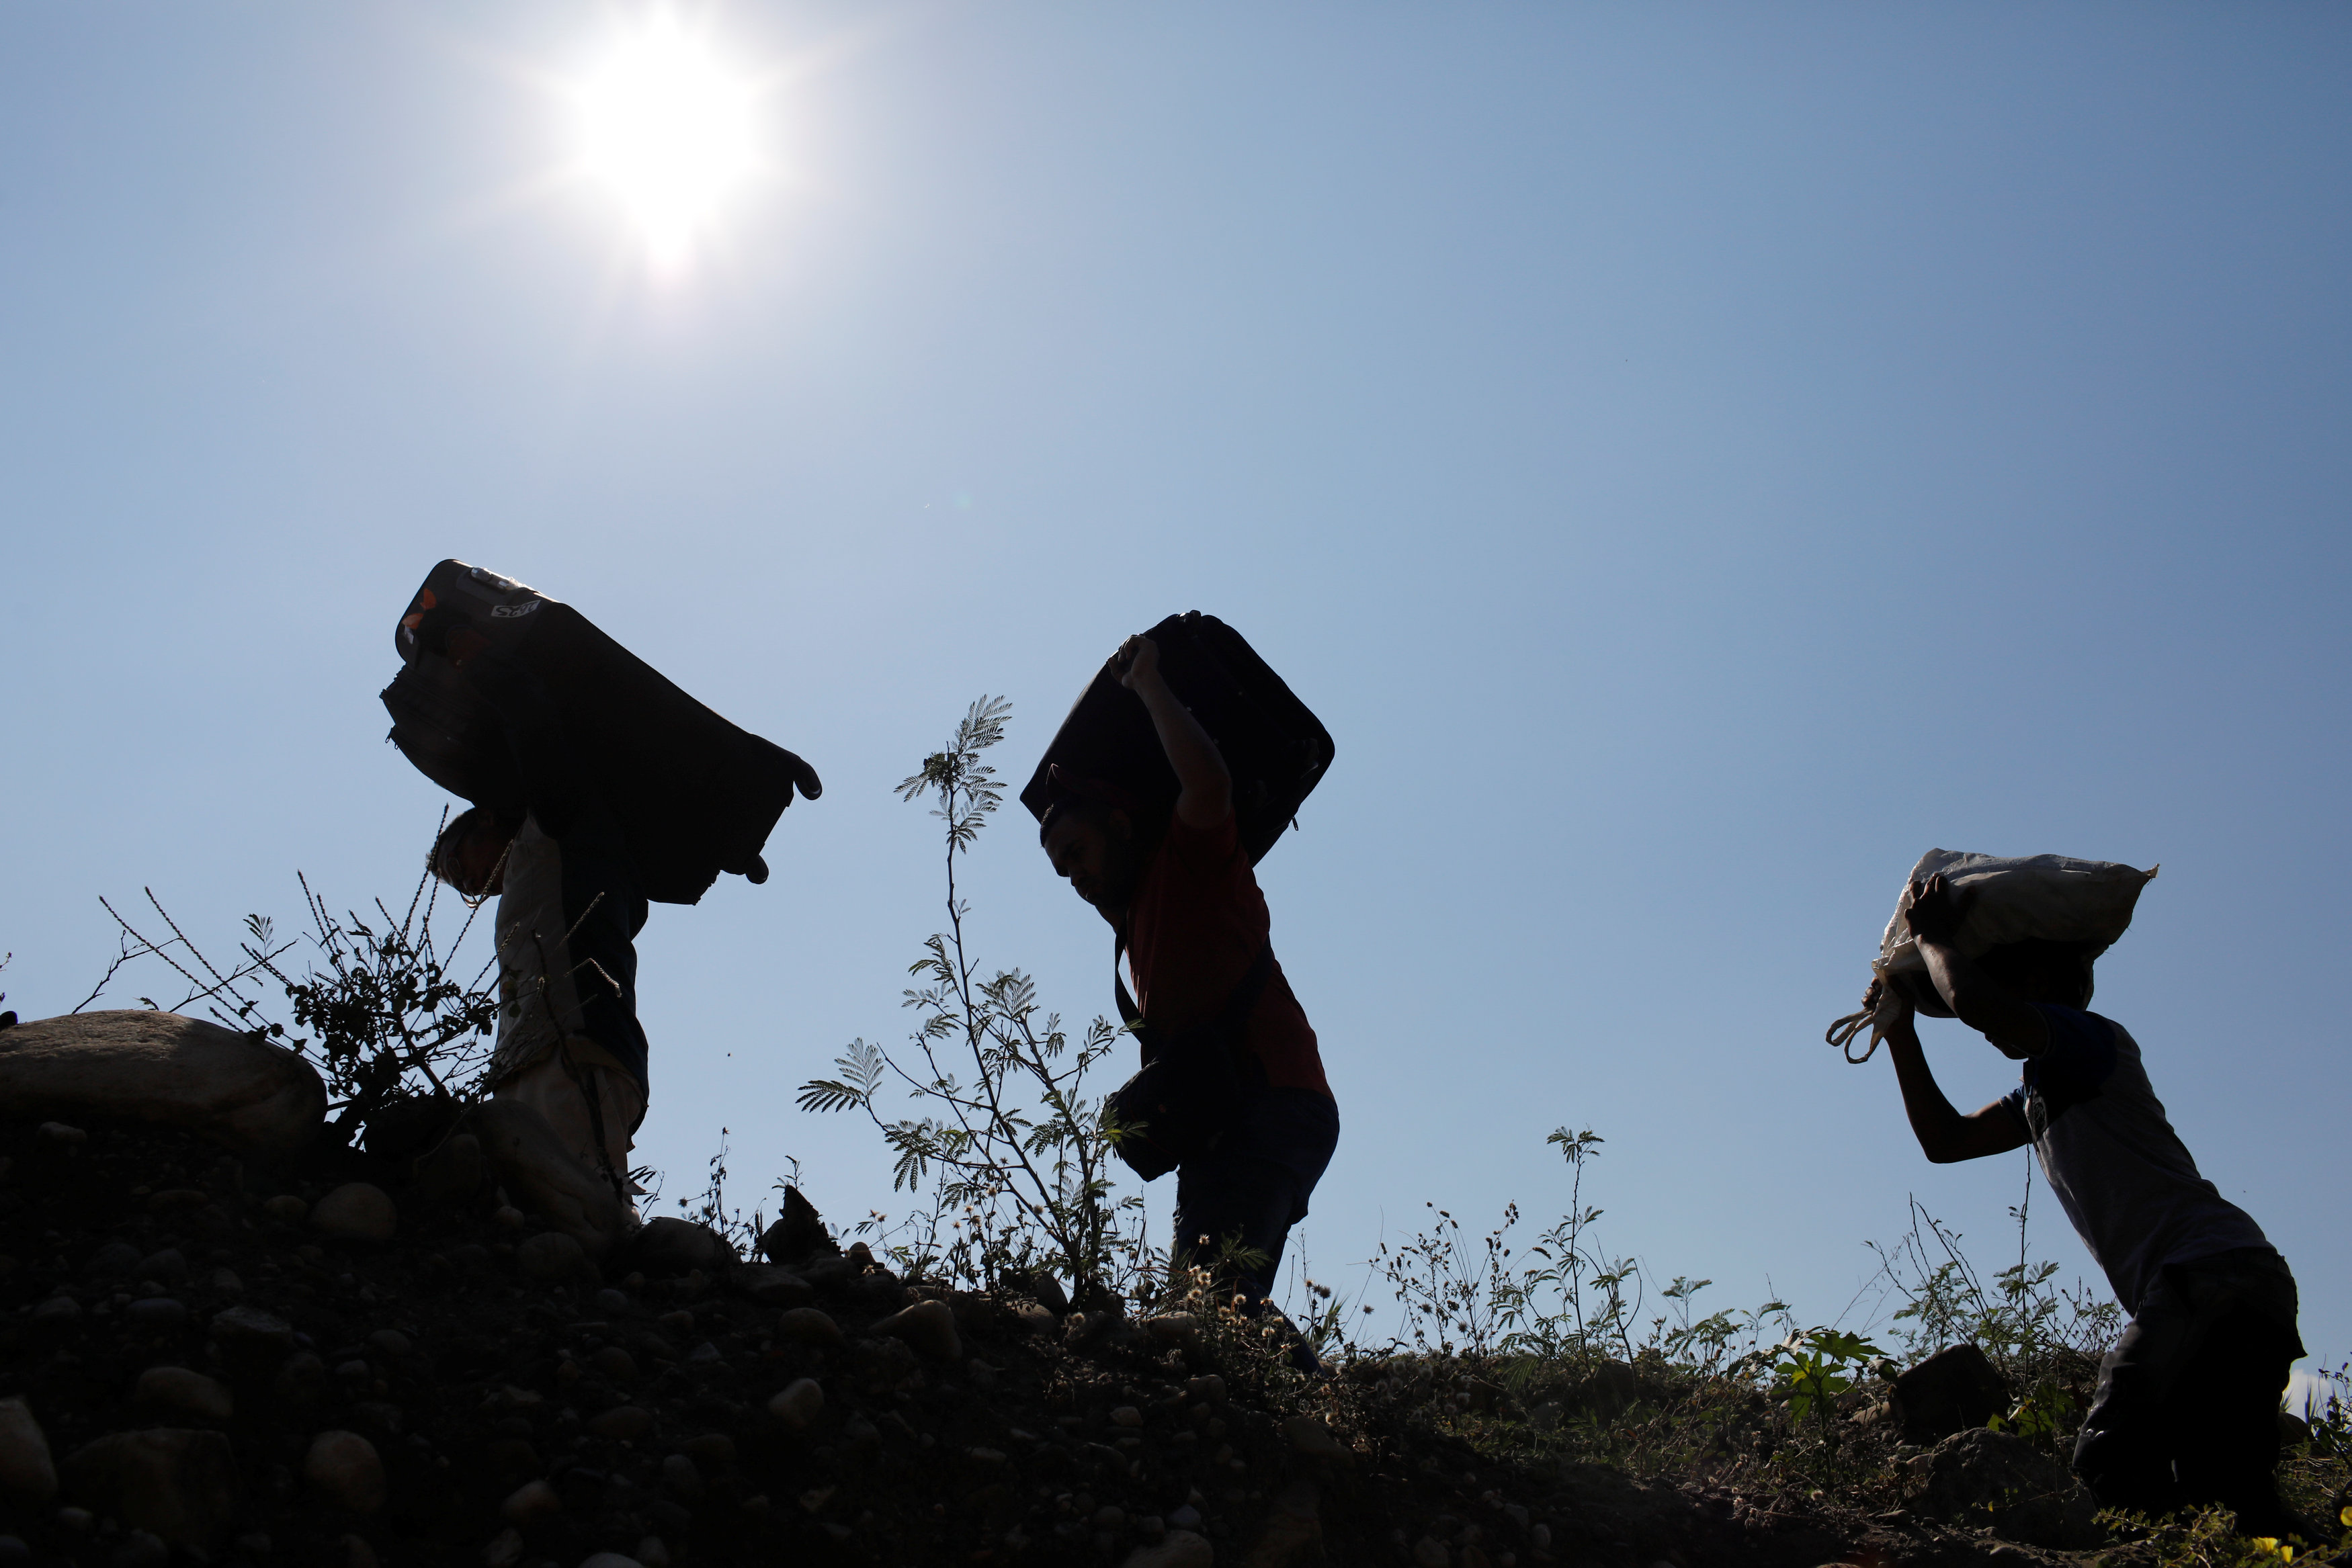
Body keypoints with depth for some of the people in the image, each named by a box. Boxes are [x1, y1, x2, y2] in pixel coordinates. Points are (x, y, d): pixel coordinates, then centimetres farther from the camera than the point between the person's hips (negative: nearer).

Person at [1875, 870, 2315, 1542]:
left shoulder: (2090, 1039, -3)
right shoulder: (2039, 1092, 26)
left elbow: (1972, 1000, -22)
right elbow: (1944, 1140, 31)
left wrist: (1933, 938, -2)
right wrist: (1900, 1030, 27)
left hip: (2215, 1276, -11)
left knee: (2111, 1467, -21)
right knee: (2224, 1489, 11)